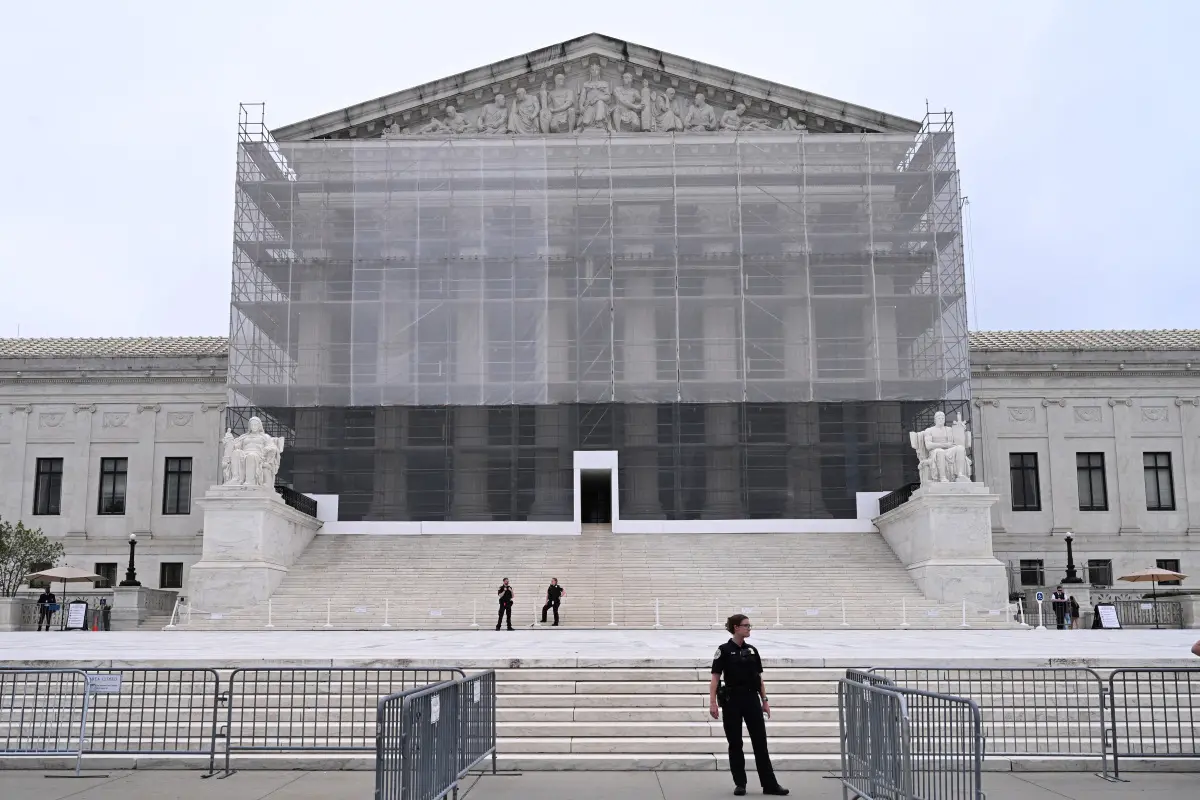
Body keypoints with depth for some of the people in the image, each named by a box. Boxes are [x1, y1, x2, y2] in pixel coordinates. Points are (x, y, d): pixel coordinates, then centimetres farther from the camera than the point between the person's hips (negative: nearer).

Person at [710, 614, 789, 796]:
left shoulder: (752, 650, 9)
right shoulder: (724, 650, -6)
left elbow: (759, 678, 13)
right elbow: (715, 678, -9)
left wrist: (765, 701, 8)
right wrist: (712, 702, -16)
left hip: (752, 700, 4)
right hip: (732, 700, -4)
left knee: (760, 742, 3)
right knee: (735, 743, 3)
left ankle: (770, 784, 5)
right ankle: (740, 783, 13)